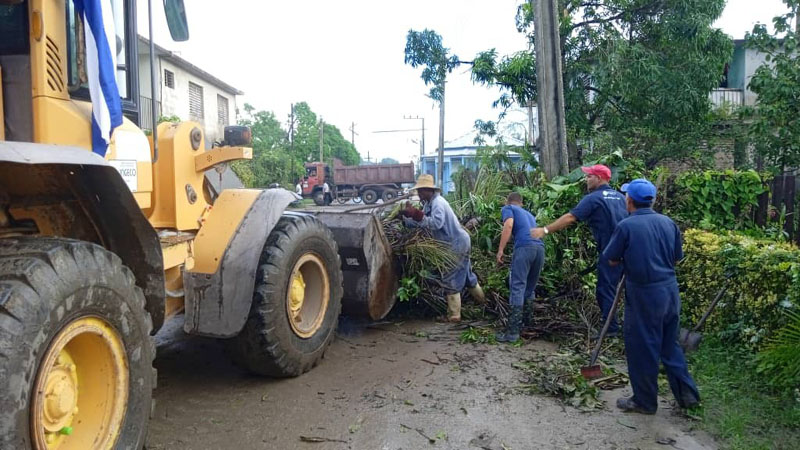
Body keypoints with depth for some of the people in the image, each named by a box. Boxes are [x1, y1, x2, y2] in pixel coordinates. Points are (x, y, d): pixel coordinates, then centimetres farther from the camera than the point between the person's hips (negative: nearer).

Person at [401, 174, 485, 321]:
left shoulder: (437, 202, -21)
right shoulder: (429, 203, 9)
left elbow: (436, 223, -37)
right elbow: (420, 223, 7)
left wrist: (415, 214, -40)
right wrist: (405, 218, -6)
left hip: (457, 244, -10)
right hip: (459, 242, 10)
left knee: (450, 279, -4)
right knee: (466, 273, 25)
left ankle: (454, 315, 2)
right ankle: (481, 299, 43)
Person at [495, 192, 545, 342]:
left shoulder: (508, 208, 17)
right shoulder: (529, 214, 36)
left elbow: (509, 225, -4)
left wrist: (500, 250, -7)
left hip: (525, 247, -6)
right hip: (540, 247, 6)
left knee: (518, 287, -9)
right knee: (530, 288, 19)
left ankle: (513, 331, -13)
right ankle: (527, 322, 23)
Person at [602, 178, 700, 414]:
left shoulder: (626, 226, -14)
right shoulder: (668, 223, 2)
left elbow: (611, 260, -7)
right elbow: (677, 257, 11)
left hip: (643, 295, -6)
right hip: (670, 290, 6)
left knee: (642, 349, 8)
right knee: (670, 344, 21)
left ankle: (645, 401, 20)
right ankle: (687, 394, 28)